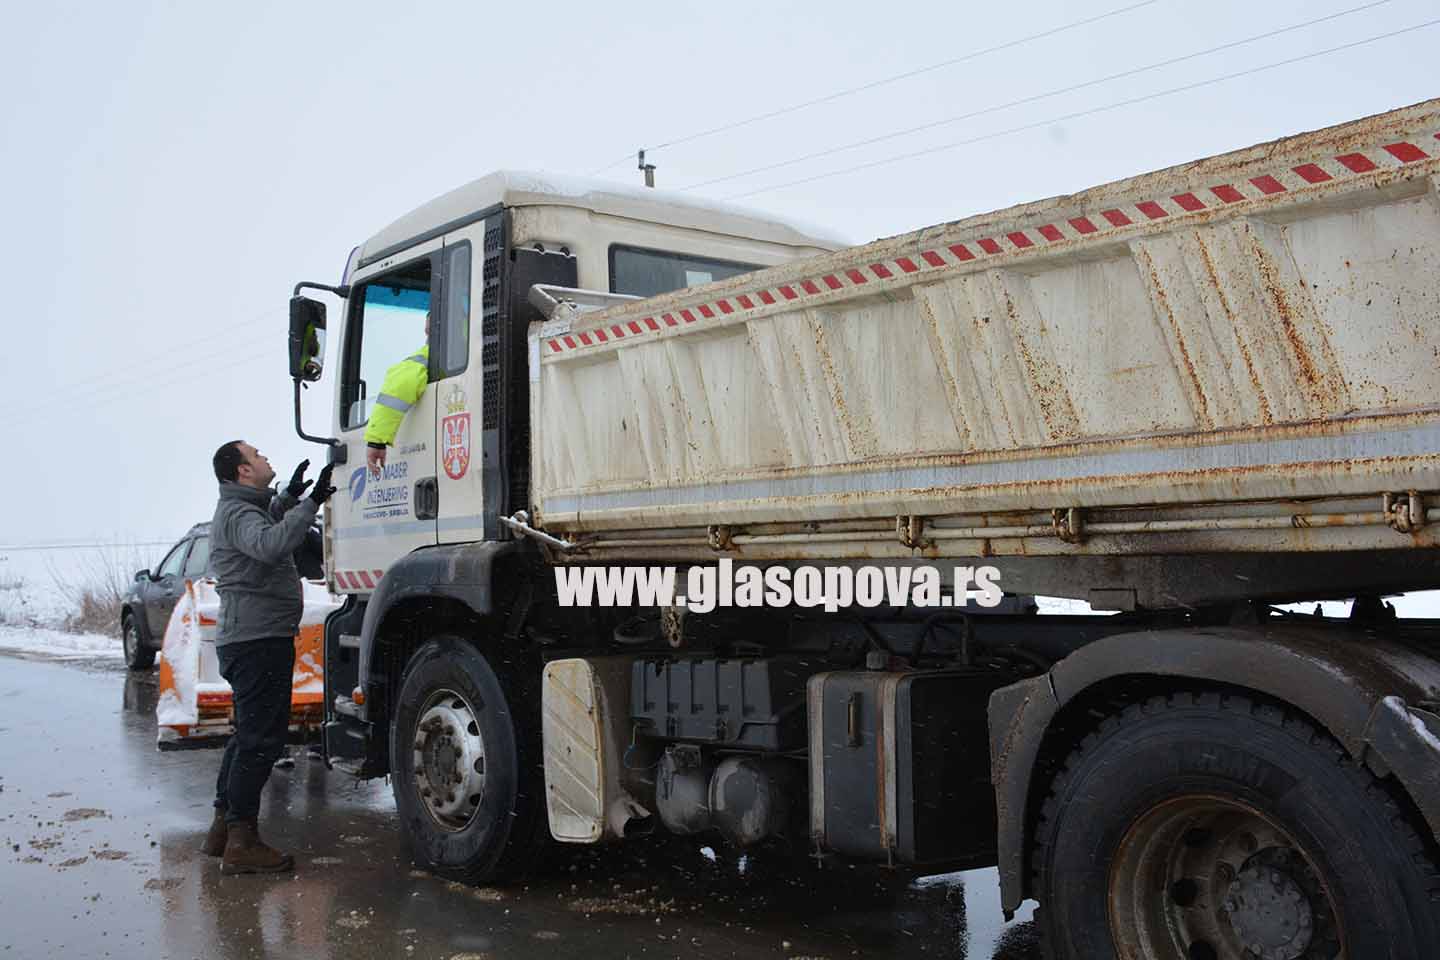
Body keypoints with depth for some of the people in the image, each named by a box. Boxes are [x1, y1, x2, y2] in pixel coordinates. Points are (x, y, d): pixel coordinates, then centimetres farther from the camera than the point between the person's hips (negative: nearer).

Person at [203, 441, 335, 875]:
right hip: (258, 639, -11)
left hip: (249, 639, 11)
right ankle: (242, 843, -6)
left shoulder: (242, 509, 19)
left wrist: (289, 496, 31)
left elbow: (267, 526, 43)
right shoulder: (237, 513, -14)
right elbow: (271, 545, -37)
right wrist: (310, 503, -36)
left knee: (250, 734, 18)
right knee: (261, 739, -9)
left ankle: (223, 827, 26)